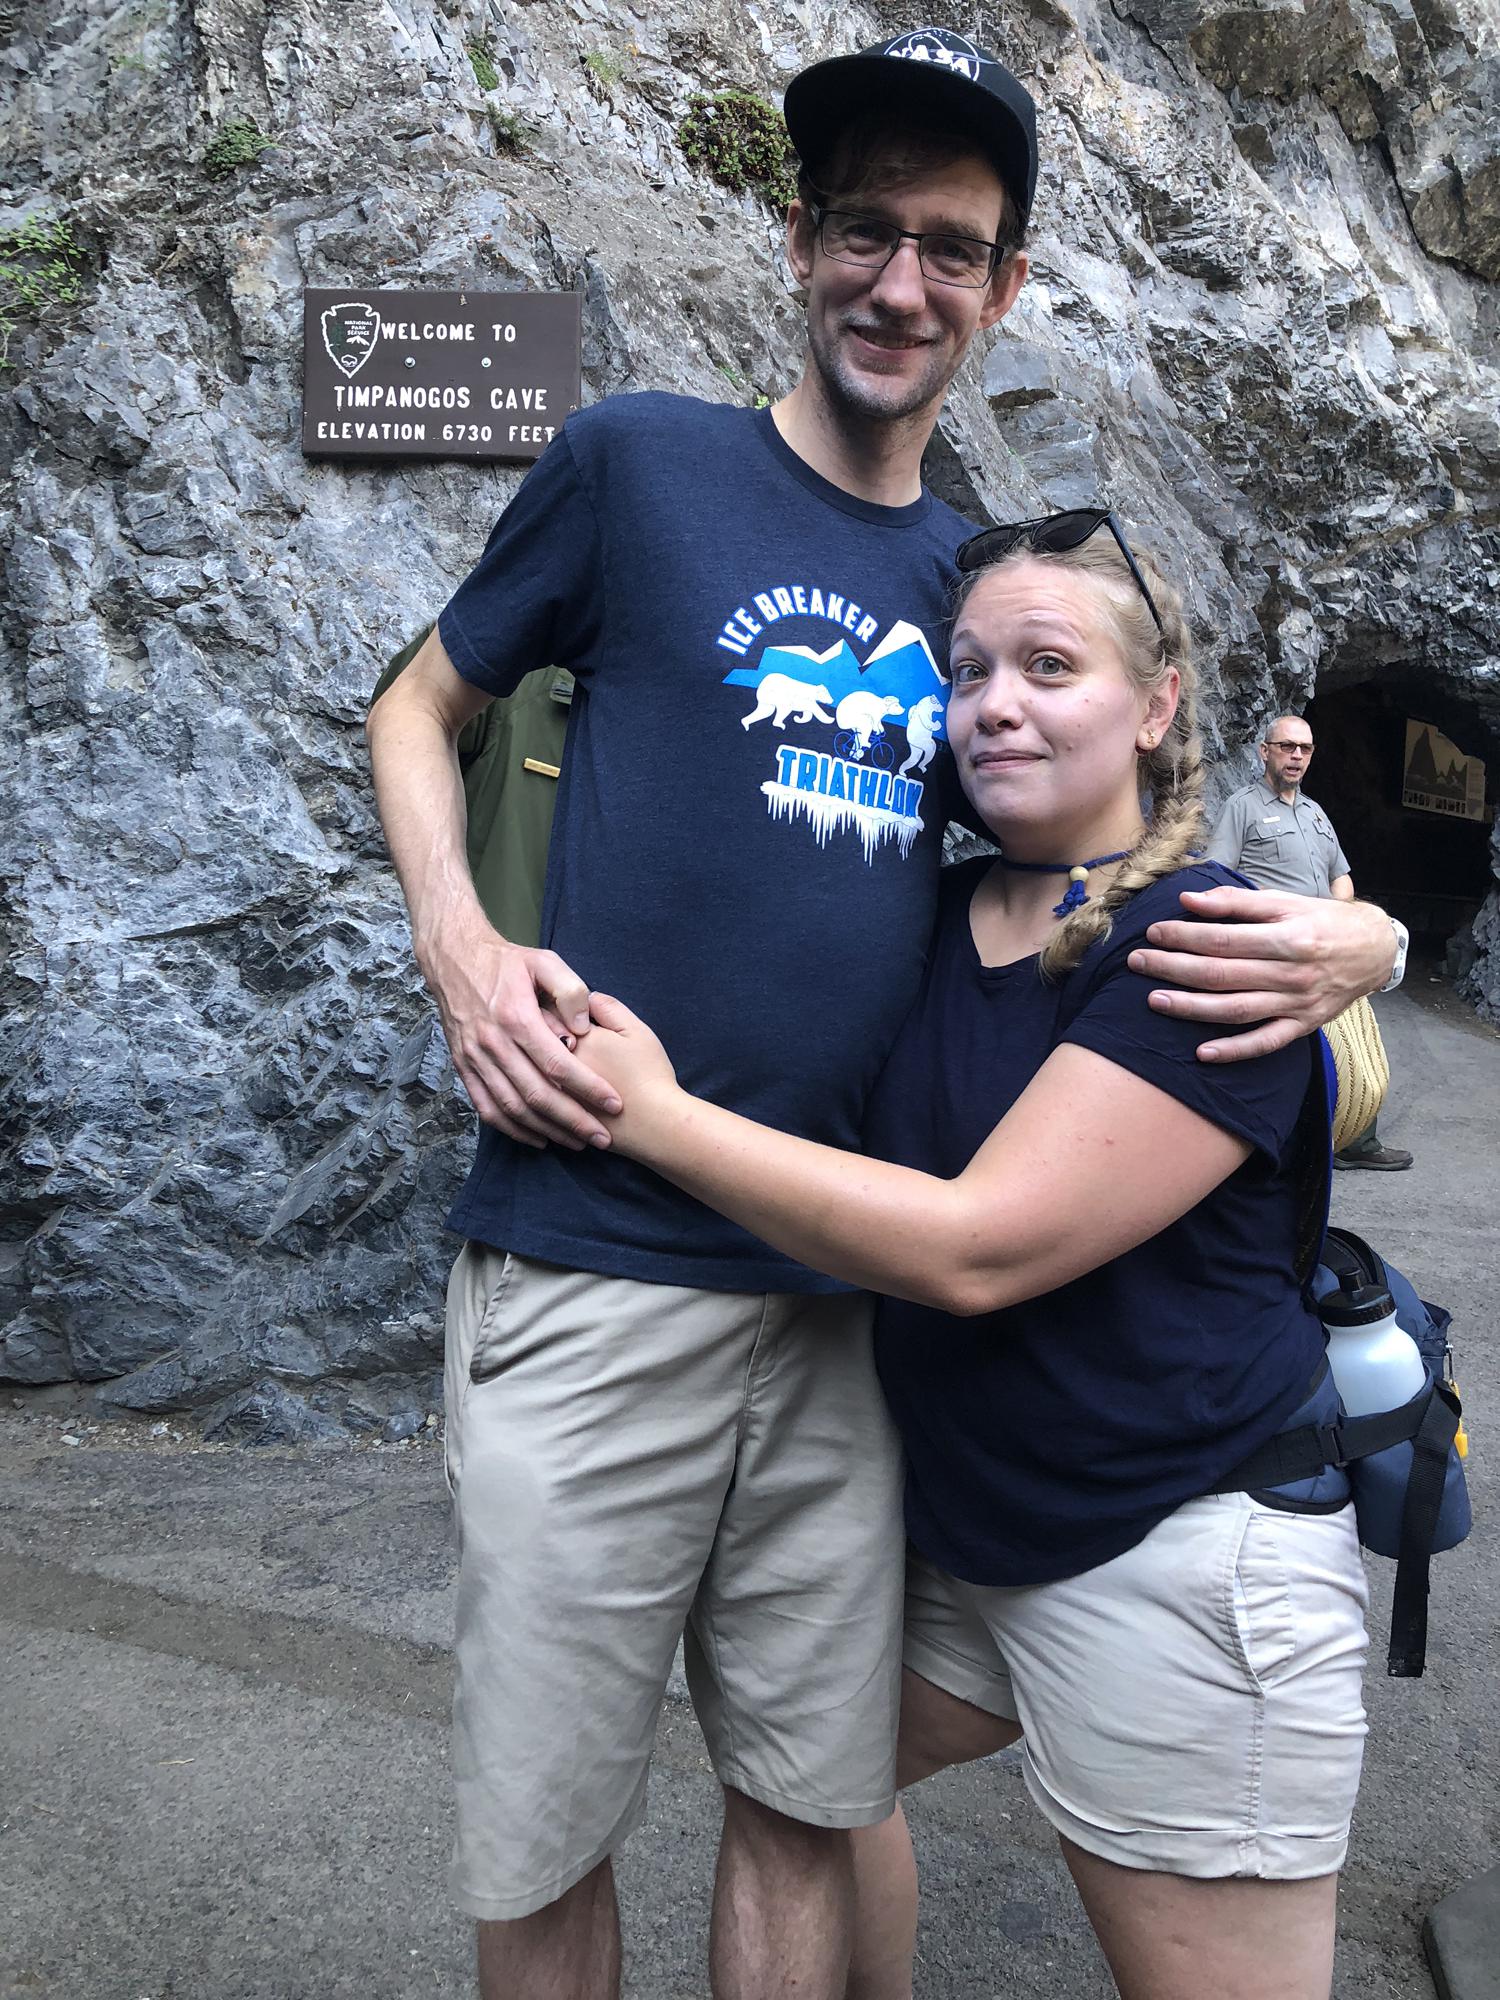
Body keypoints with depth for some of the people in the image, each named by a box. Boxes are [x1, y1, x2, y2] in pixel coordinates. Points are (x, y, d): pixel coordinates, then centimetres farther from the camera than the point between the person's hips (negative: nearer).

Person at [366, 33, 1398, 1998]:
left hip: (852, 1291, 3)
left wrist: (1347, 932, -3)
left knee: (807, 1813, 17)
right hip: (594, 1264, -3)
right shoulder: (639, 459, 2)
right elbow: (420, 702, 10)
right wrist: (458, 945, -8)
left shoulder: (975, 573, 11)